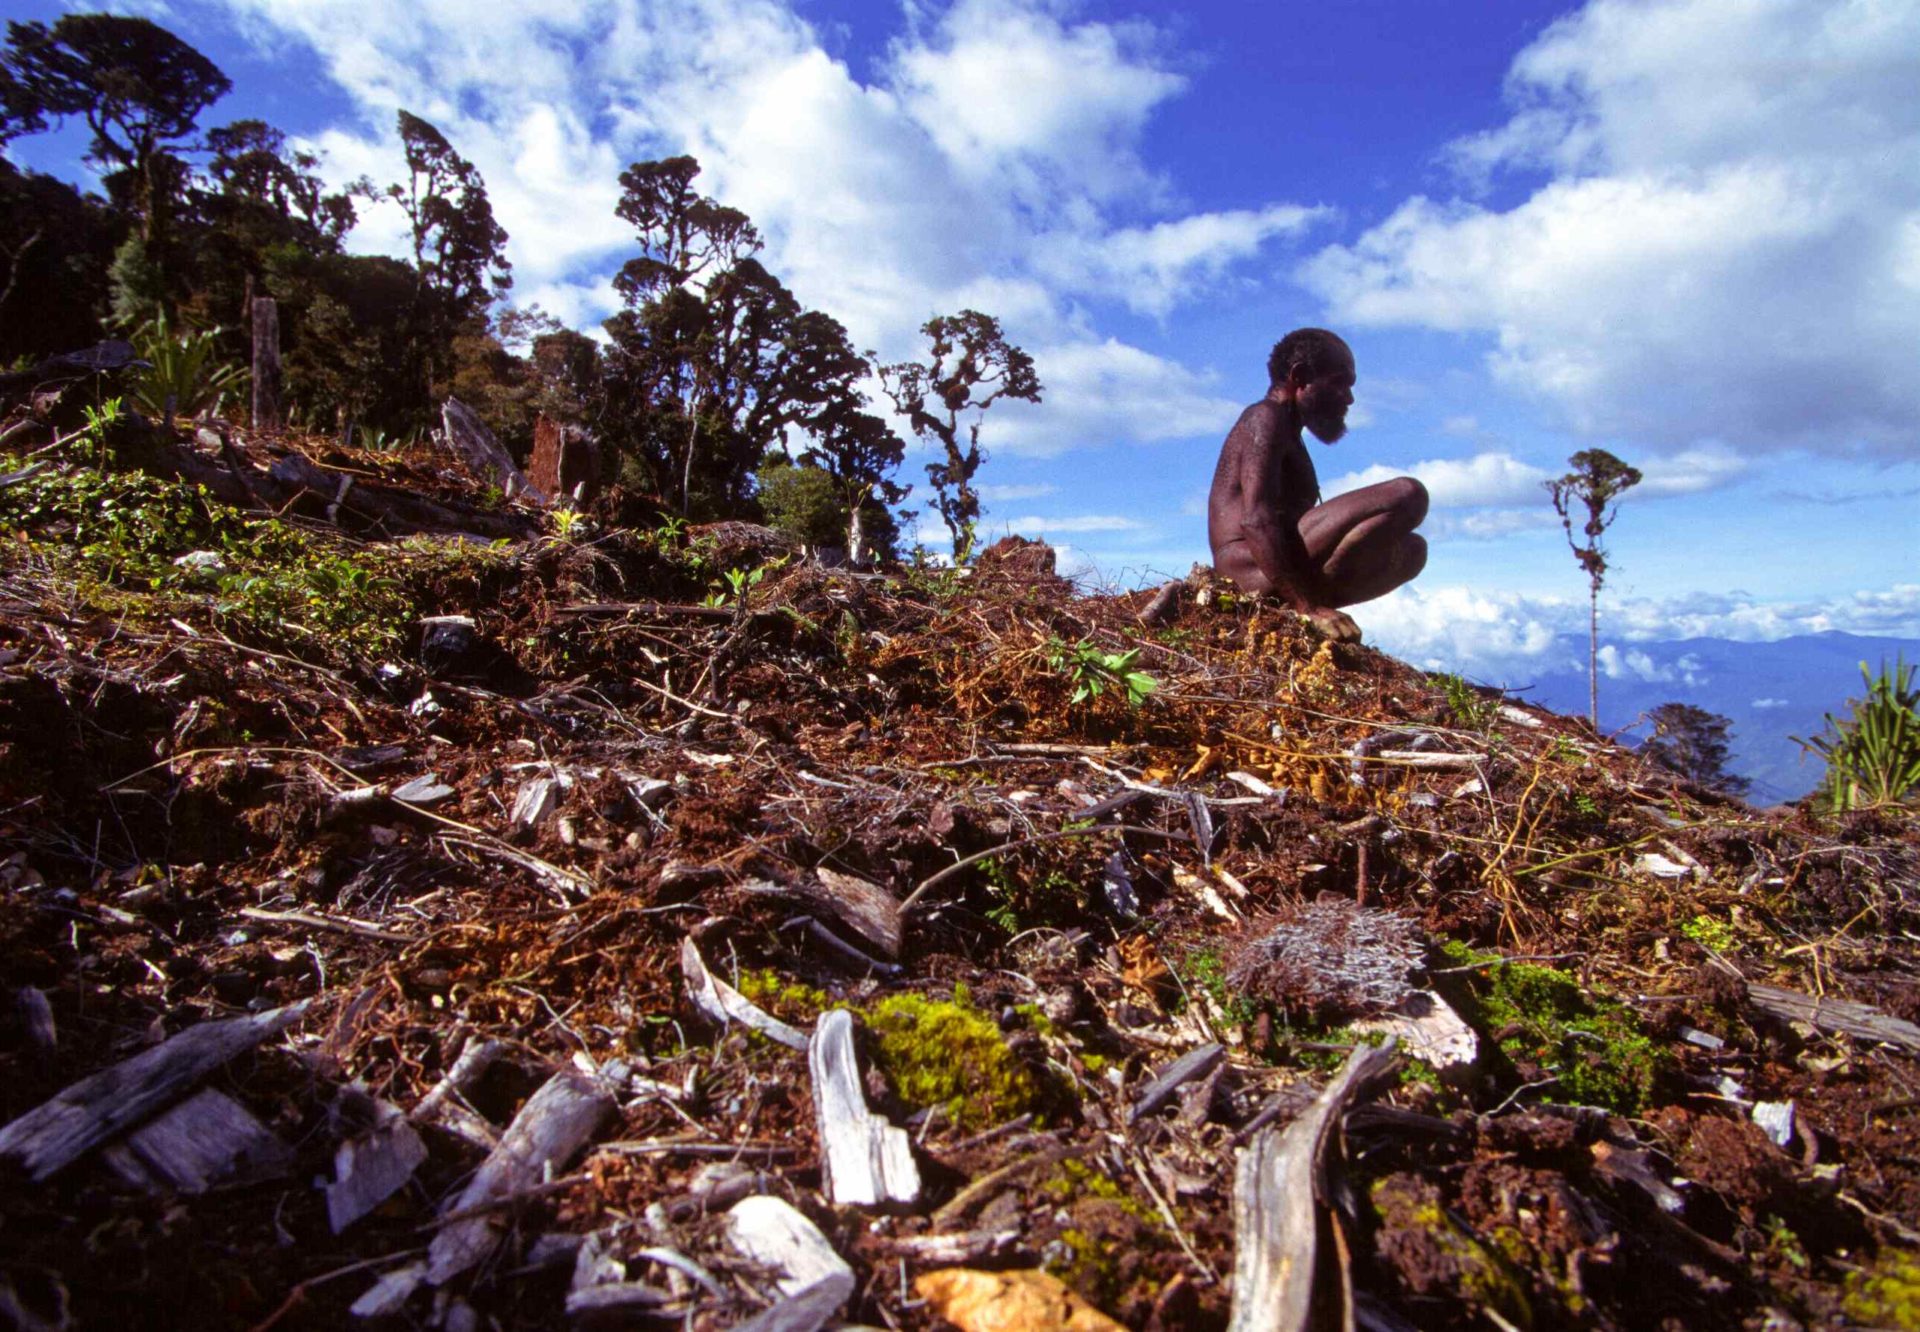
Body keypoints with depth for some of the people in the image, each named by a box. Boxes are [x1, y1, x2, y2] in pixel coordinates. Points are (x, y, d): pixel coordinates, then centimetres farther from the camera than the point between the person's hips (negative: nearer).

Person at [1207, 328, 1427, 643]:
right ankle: (1306, 607, -19)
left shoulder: (1287, 436, 29)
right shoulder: (1265, 419, -3)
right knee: (1407, 495, -17)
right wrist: (1309, 606, -26)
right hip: (1252, 568, -10)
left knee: (1412, 548, 19)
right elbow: (1257, 520, -19)